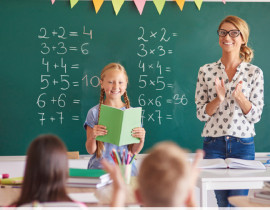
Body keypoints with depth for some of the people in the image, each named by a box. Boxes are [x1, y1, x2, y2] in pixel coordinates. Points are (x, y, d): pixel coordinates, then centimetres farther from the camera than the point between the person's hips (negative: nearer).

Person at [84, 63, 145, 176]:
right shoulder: (94, 112, 2)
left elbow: (134, 151, 10)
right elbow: (90, 150, 3)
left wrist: (141, 139, -8)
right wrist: (93, 136, -15)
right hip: (100, 168, -1)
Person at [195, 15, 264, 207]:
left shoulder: (254, 72, 2)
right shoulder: (206, 71, 3)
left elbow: (256, 116, 0)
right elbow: (201, 114, 2)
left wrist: (239, 96, -18)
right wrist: (218, 99, -17)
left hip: (243, 144, 0)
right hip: (214, 144, 1)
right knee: (223, 203, 5)